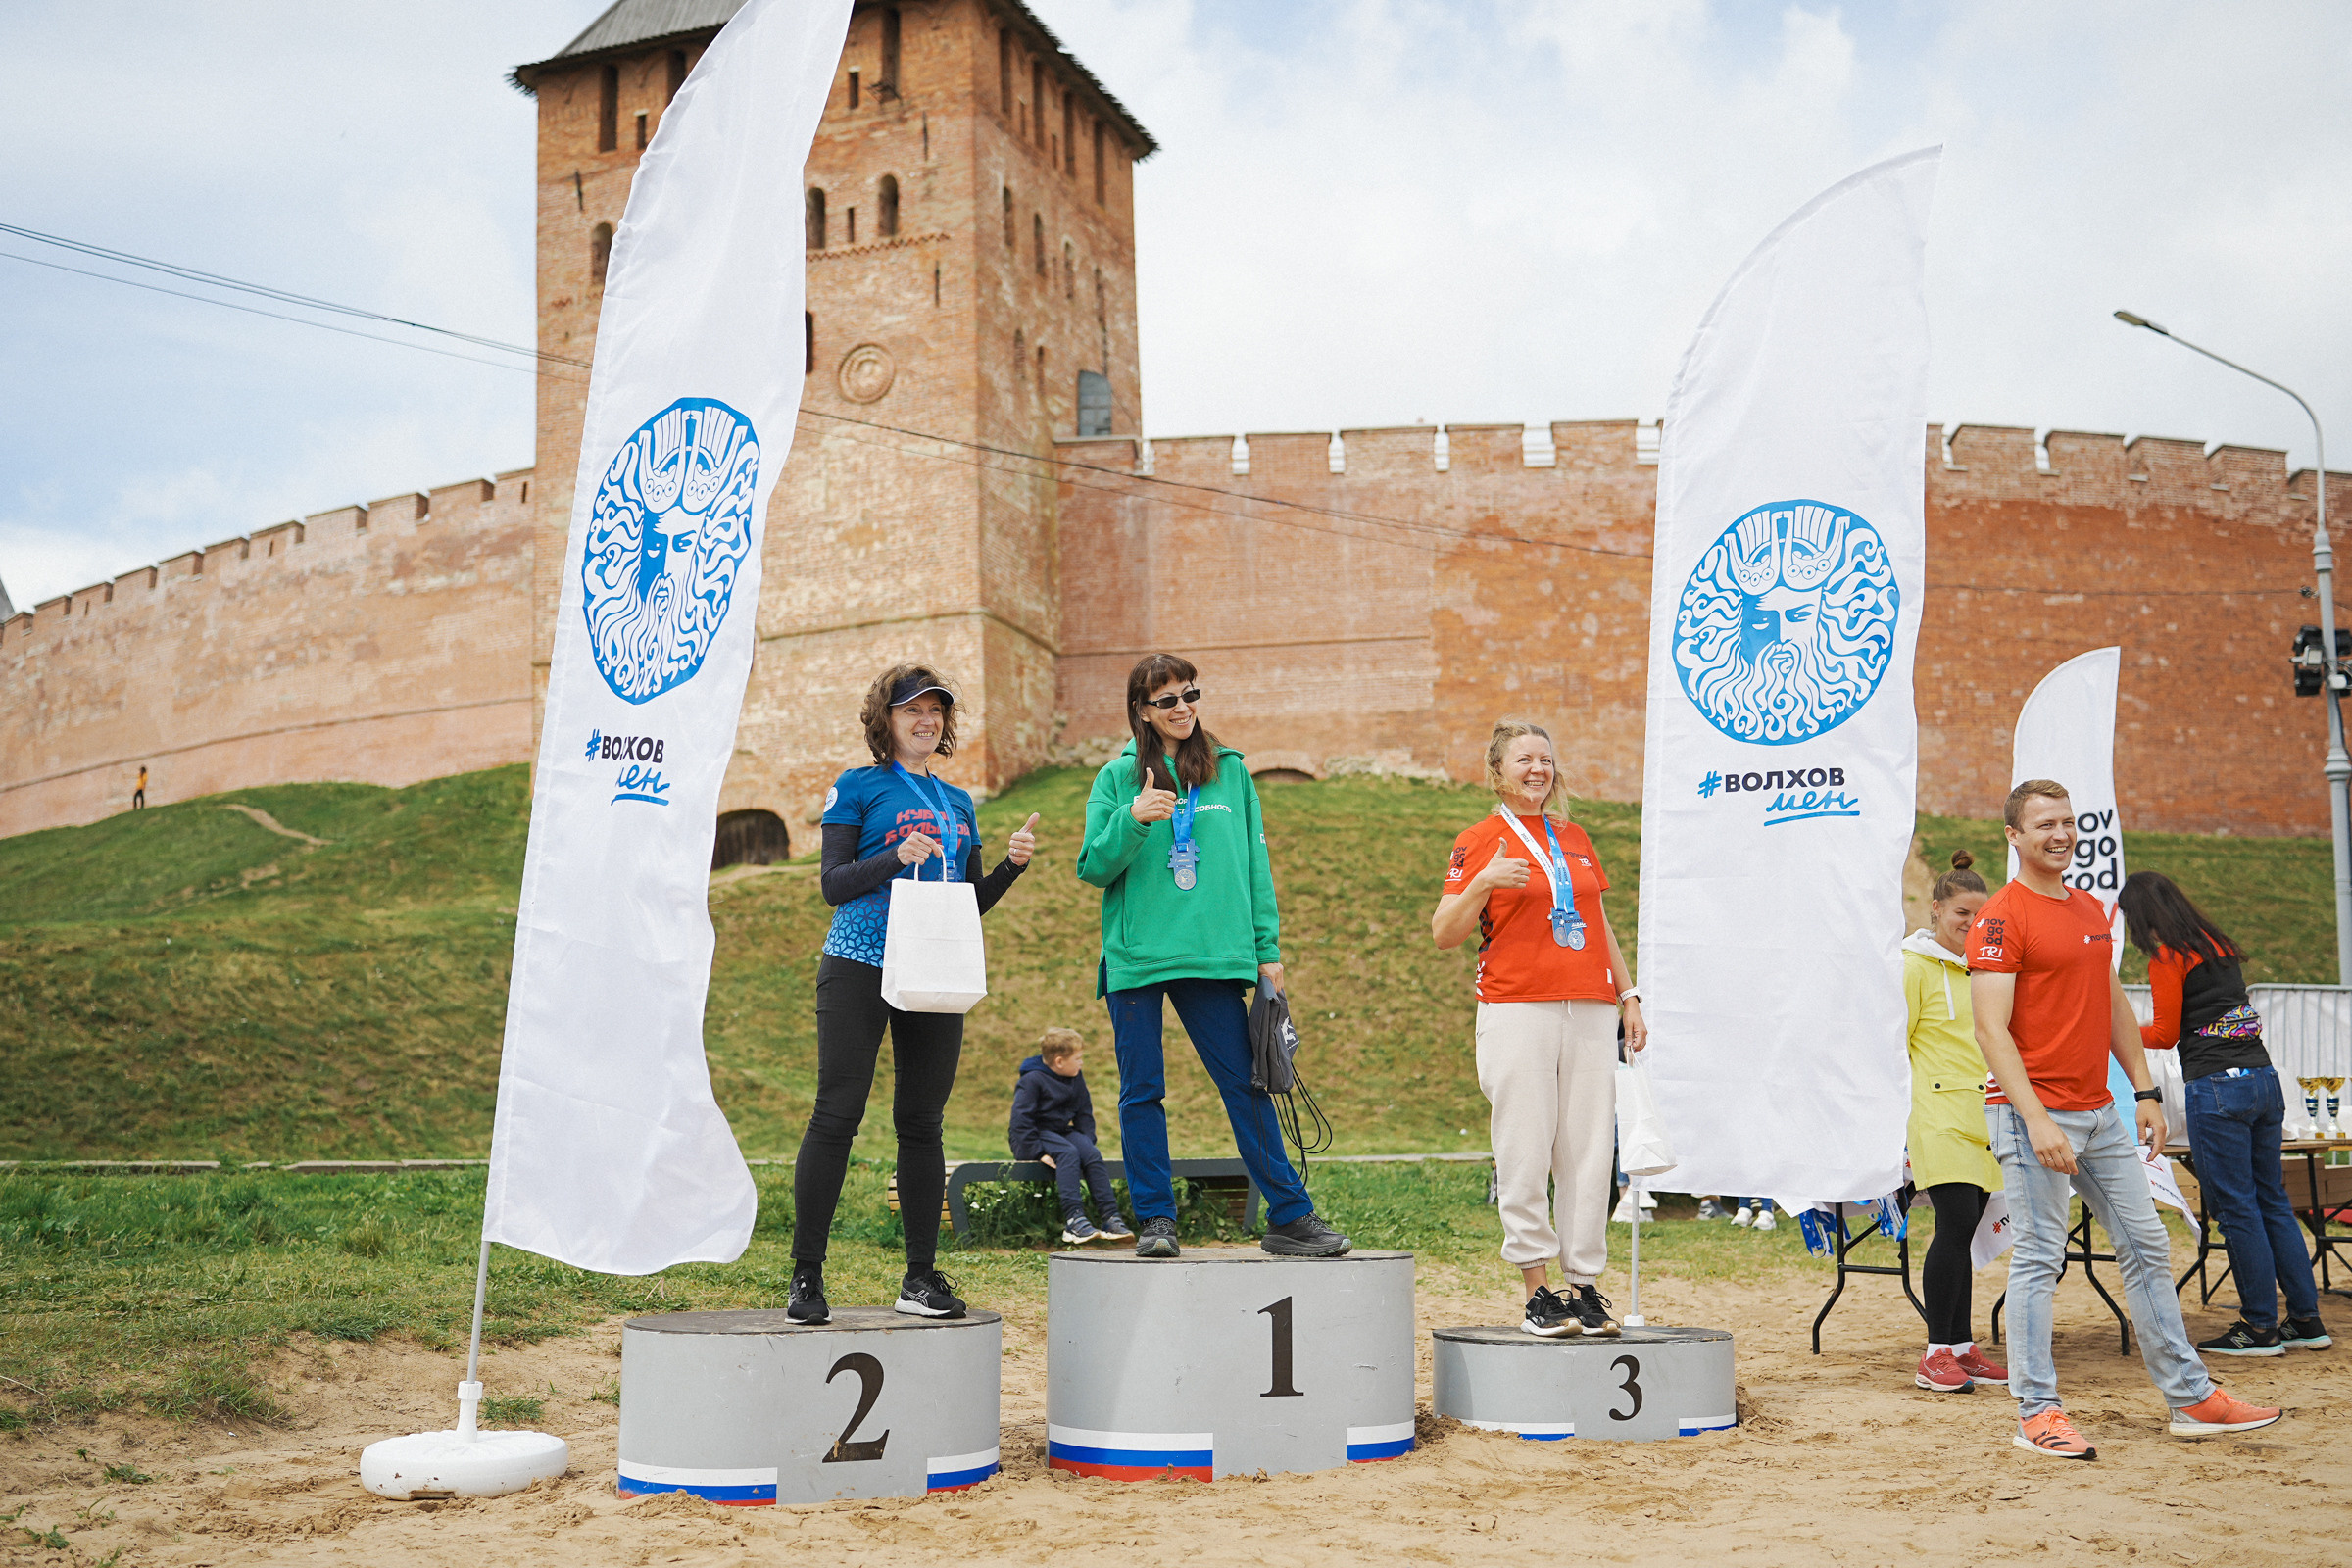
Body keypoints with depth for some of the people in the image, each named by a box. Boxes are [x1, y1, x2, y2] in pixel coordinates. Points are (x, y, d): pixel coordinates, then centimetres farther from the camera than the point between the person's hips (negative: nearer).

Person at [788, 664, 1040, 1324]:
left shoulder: (958, 801, 18)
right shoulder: (858, 787, 4)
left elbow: (971, 904, 20)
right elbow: (832, 884, -3)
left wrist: (1012, 864, 3)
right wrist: (897, 856, -17)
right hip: (860, 969, -4)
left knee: (923, 1122, 5)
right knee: (837, 1115, -7)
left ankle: (922, 1277, 11)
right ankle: (806, 1276, 0)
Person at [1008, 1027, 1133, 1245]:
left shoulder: (1076, 1078, 8)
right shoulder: (1032, 1080, -14)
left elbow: (1084, 1114, 15)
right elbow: (1021, 1119, -18)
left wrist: (1087, 1143, -1)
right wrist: (1037, 1152, -24)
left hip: (1062, 1131, 6)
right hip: (1036, 1134, -6)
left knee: (1092, 1154, -22)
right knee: (1068, 1153, -34)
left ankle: (1110, 1217, -25)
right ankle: (1074, 1219, -43)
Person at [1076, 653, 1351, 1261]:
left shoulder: (1230, 771, 10)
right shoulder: (1119, 777, 4)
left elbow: (1255, 864, 11)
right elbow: (1093, 868, 0)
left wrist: (1267, 949, 6)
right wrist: (1132, 820, -17)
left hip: (1215, 955, 1)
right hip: (1136, 957, -1)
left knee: (1246, 1084, 0)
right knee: (1142, 1092, 3)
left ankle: (1289, 1218, 6)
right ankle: (1155, 1219, 12)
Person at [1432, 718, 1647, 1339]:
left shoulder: (1576, 839, 19)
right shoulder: (1478, 842, 4)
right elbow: (1444, 933, -2)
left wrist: (1628, 996, 18)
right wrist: (1482, 882, -16)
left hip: (1590, 1010, 4)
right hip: (1517, 1012, -4)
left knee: (1590, 1150, 2)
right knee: (1525, 1153, -6)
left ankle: (1585, 1282, 9)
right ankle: (1538, 1287, 2)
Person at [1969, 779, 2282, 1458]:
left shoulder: (2091, 910, 15)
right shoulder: (2001, 917, -11)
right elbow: (1991, 1029, -17)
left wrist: (2145, 1091, 15)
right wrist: (2036, 1120, -23)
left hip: (2101, 1113, 8)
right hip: (2034, 1114, -8)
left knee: (2146, 1248, 11)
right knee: (2039, 1260, -3)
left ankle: (2192, 1399, 20)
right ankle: (2036, 1415, 5)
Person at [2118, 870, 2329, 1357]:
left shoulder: (2167, 957, -7)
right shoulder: (2220, 945, 17)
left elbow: (2165, 1034, -5)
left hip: (2217, 1087, -8)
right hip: (2262, 1077, 8)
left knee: (2236, 1207, -2)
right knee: (2272, 1201, 13)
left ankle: (2261, 1327, 3)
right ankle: (2307, 1320, 15)